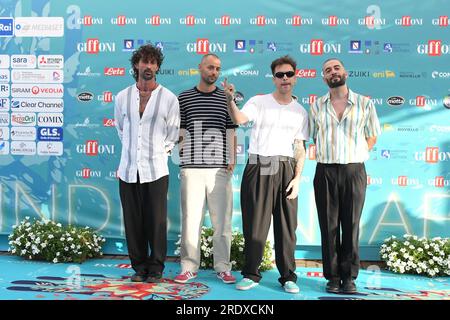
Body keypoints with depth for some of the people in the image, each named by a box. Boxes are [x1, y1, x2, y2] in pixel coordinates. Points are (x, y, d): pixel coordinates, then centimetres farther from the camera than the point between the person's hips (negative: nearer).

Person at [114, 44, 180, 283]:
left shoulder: (169, 98, 1)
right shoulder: (122, 97, 8)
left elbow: (172, 135, 9)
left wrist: (162, 152, 5)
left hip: (156, 170, -2)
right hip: (128, 169, 3)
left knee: (156, 222, 0)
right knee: (133, 223, 7)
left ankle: (156, 268, 14)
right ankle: (139, 267, 20)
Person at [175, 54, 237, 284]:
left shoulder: (226, 98, 11)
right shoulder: (184, 98, 9)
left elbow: (231, 132, 10)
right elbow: (180, 132, 10)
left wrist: (232, 160, 1)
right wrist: (180, 158, 0)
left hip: (219, 168, 1)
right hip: (191, 168, 0)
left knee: (222, 220, 3)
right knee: (190, 218, 2)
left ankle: (223, 267, 13)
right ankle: (189, 267, 13)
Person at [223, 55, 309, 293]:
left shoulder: (300, 111, 12)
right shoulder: (259, 102, 3)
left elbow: (300, 149, 10)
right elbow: (239, 119, -17)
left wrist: (297, 178, 0)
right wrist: (230, 101, -36)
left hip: (285, 169, 2)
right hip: (258, 167, -2)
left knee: (286, 225, 5)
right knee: (254, 223, 1)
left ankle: (288, 276, 16)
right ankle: (251, 274, 14)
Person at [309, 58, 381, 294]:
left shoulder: (364, 104, 3)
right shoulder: (317, 106, 7)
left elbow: (372, 136, 12)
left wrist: (355, 157, 6)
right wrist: (328, 156, 8)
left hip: (354, 171, -1)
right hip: (325, 172, 1)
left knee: (351, 225, 3)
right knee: (329, 226, 4)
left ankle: (349, 277, 14)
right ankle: (333, 277, 13)